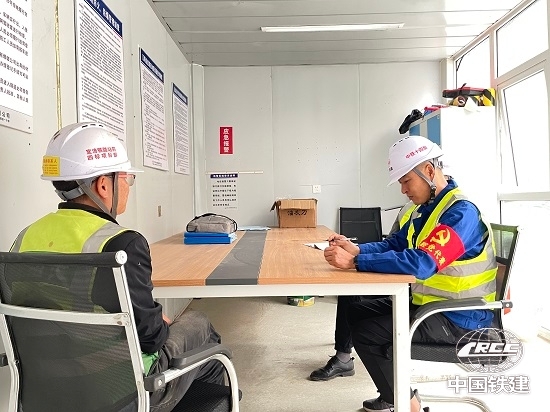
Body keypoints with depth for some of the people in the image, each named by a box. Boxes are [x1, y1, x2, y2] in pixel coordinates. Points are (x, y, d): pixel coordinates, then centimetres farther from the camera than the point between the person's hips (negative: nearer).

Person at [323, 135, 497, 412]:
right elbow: (393, 244, 8)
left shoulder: (460, 213, -23)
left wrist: (355, 262, -36)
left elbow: (420, 263, -36)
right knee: (356, 312, 9)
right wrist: (355, 249, -10)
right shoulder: (427, 208, 6)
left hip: (459, 318, -10)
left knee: (366, 333, -17)